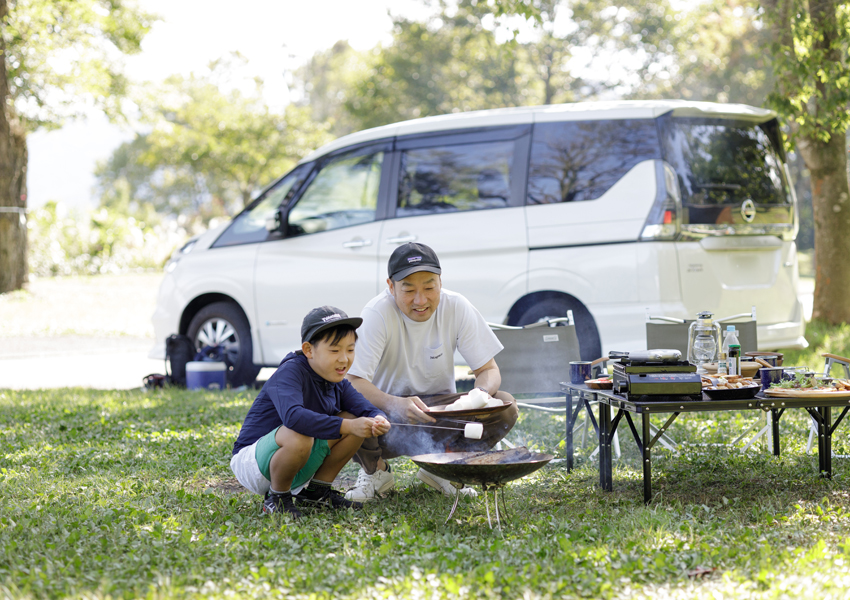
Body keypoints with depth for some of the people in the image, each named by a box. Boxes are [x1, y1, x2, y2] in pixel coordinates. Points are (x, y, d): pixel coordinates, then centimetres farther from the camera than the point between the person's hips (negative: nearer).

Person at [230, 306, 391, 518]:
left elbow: (364, 408, -8)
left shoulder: (338, 383, 2)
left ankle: (316, 491, 7)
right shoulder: (290, 372, -24)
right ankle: (276, 498, -13)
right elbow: (292, 415, -42)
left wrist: (378, 420, -34)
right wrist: (346, 426, -44)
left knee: (357, 422, -4)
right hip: (251, 462, -8)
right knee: (298, 436, -40)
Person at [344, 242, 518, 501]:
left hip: (439, 408, 3)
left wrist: (483, 392, -32)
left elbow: (489, 369, -6)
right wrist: (396, 405, -47)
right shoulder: (377, 314, -20)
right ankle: (375, 471, -2)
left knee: (505, 407, -22)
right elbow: (354, 382, -27)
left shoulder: (457, 308, -12)